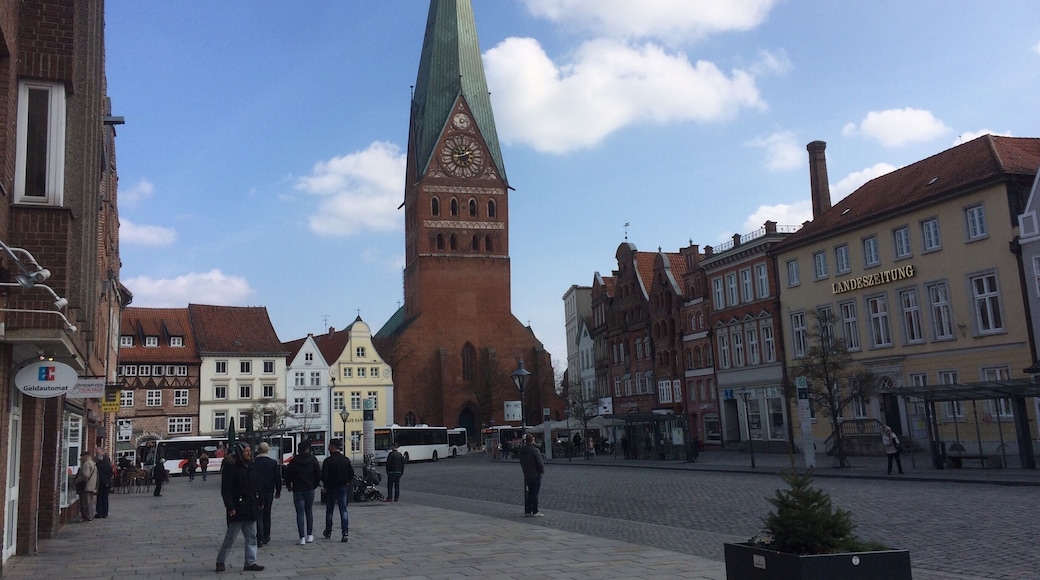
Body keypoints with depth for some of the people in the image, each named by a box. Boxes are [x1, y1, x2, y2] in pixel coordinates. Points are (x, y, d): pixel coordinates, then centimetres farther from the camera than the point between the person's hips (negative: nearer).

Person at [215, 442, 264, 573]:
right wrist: (230, 507, -20)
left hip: (251, 508, 7)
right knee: (230, 537, 2)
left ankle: (250, 562, 13)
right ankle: (220, 561, 18)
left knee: (251, 537, 7)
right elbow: (225, 489, -15)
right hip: (237, 509, -7)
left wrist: (259, 502, 14)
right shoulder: (231, 467, -11)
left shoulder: (250, 466, 11)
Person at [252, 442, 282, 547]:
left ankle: (260, 539, -8)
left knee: (258, 515, 0)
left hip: (256, 492, -2)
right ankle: (266, 537, 22)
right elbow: (278, 478, 1)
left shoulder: (253, 463, -6)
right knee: (267, 515, 15)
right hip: (269, 492, 2)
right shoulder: (273, 463, -3)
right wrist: (278, 491, 12)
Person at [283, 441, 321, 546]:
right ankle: (309, 535, 18)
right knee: (309, 512, 15)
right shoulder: (313, 460, -4)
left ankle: (302, 537, -7)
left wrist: (289, 487, 11)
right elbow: (319, 474, -1)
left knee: (300, 514, 0)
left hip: (298, 490, -1)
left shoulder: (294, 461, -5)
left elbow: (287, 474, -3)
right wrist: (315, 484, 14)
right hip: (310, 490, 1)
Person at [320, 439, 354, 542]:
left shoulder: (328, 461, -13)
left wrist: (325, 484, 2)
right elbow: (351, 473, 4)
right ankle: (345, 532, -10)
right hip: (343, 487, 3)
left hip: (331, 488, -3)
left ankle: (328, 532, 22)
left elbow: (324, 475, -15)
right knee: (343, 510, 2)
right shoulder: (346, 460, 2)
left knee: (329, 511, 12)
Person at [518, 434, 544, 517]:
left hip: (527, 475, 7)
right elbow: (540, 462, -16)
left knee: (529, 493, 15)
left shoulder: (522, 451, 6)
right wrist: (542, 471, -3)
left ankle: (528, 511, 18)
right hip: (535, 475, -7)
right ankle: (535, 512, 1)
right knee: (534, 494, -2)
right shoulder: (535, 450, -18)